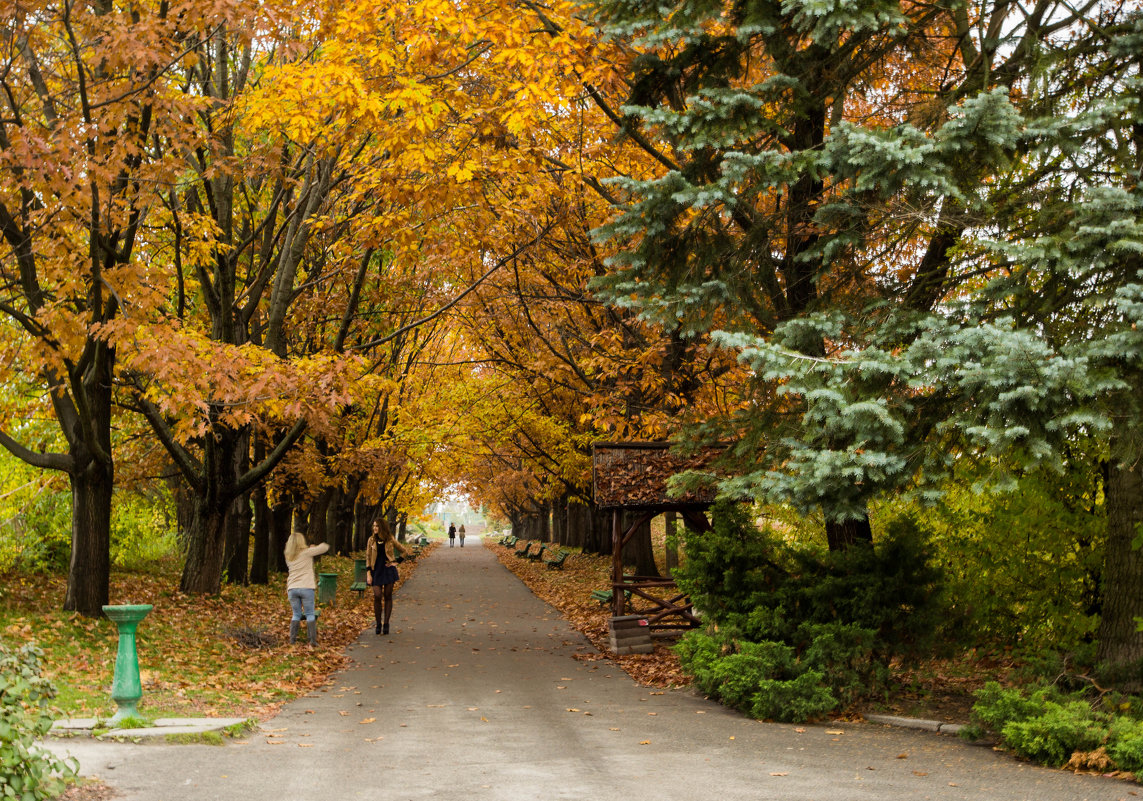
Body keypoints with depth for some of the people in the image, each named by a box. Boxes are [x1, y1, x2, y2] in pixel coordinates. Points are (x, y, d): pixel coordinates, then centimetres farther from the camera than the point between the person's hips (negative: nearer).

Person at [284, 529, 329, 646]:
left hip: (292, 588, 4)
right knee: (310, 614, 3)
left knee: (296, 614, 13)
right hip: (306, 588, -4)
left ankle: (292, 639, 6)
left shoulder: (288, 557, 11)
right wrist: (314, 547, 19)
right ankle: (313, 639, -1)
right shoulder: (307, 552, -3)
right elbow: (325, 547, 2)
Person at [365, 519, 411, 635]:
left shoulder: (390, 540, 0)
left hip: (388, 570, 0)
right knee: (377, 596, -11)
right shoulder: (372, 540, 3)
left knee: (388, 596, 0)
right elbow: (368, 557, 4)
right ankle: (378, 624, 0)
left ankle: (386, 624, 6)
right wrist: (368, 574, -4)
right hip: (376, 571, 1)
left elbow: (405, 551, 8)